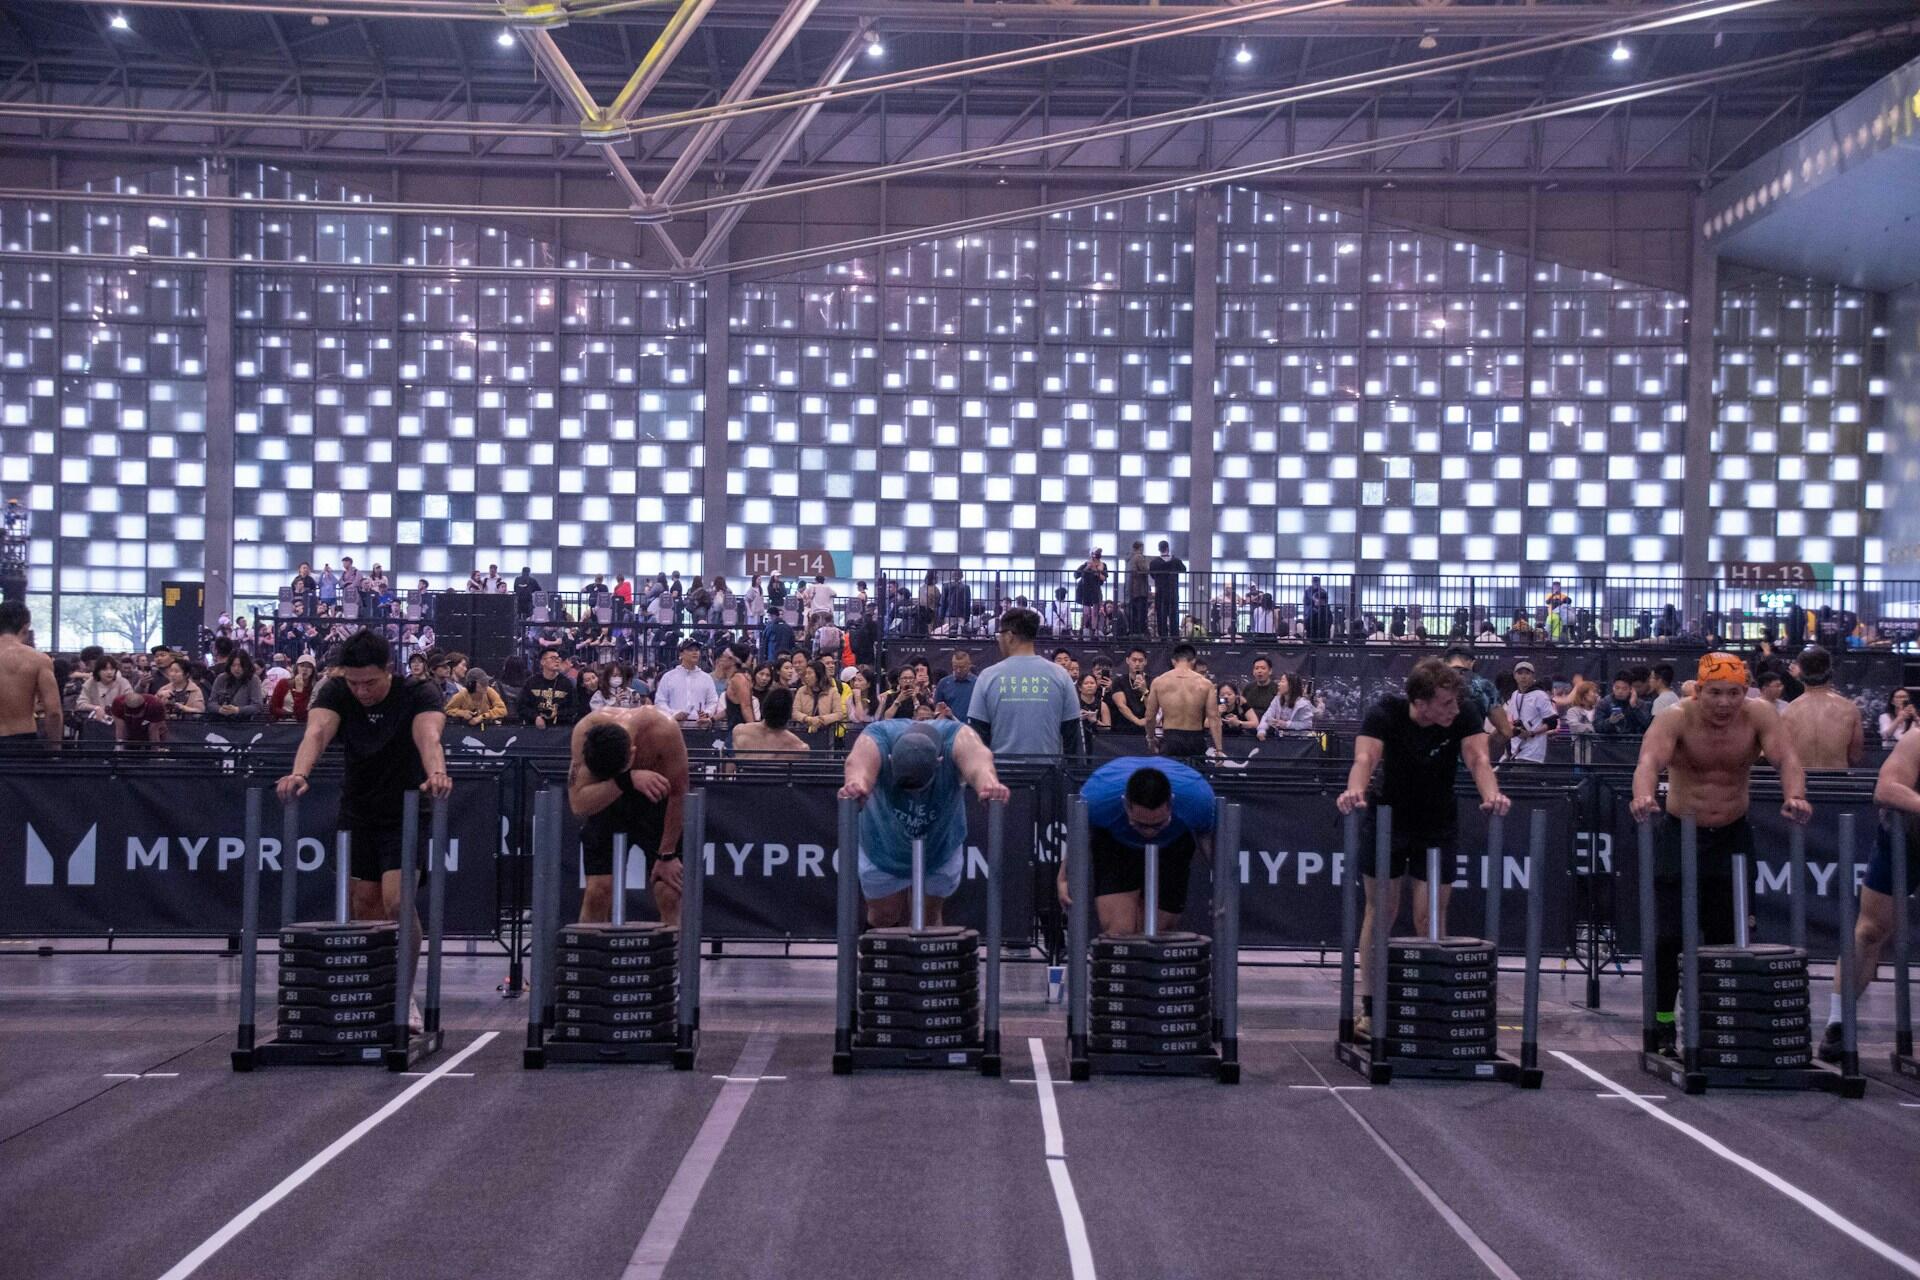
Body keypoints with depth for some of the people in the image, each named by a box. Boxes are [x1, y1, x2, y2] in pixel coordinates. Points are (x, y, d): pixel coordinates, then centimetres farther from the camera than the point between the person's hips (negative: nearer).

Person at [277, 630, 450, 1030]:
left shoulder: (418, 694, -18)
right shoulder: (336, 693, -11)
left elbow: (428, 736, -38)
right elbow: (317, 732, -31)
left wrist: (436, 773, -60)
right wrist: (299, 773, -52)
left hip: (406, 815, -3)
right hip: (356, 814, 3)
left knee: (397, 904, -17)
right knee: (364, 908, 5)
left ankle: (404, 998, -3)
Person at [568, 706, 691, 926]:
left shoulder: (663, 731, -33)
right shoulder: (585, 732, -29)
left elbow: (677, 794, -21)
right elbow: (578, 803, -33)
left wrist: (668, 854, -17)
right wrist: (627, 779, -48)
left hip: (657, 803, -1)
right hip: (605, 800, 1)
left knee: (669, 894, -9)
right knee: (597, 891, -7)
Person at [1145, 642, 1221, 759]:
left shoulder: (1158, 682, 2)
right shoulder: (1205, 684, 0)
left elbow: (1150, 717, 6)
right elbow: (1213, 717, -5)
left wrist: (1151, 738, 24)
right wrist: (1219, 749, -4)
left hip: (1170, 740, -1)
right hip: (1195, 740, 1)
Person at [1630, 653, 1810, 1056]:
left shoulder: (1758, 720, -11)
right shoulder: (1676, 720, -18)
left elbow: (1787, 757, -27)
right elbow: (1650, 760, -36)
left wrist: (1795, 796, -49)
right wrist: (1644, 796, -59)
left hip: (1733, 836, 2)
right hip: (1679, 834, -2)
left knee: (1727, 936, 5)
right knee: (1667, 935, -5)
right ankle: (1662, 1026, 6)